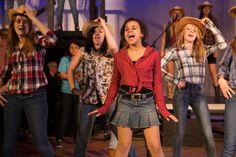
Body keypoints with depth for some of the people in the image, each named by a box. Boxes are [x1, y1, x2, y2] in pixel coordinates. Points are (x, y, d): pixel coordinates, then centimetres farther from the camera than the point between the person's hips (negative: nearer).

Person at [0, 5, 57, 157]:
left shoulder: (37, 42, -3)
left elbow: (52, 39, -26)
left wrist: (33, 17, -18)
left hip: (35, 97, -4)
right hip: (12, 97, 5)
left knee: (41, 140, -3)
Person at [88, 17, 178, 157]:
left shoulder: (154, 55, 2)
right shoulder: (119, 56, 7)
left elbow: (157, 83, 2)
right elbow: (115, 83, 11)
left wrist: (163, 109, -4)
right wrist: (105, 107, 6)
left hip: (147, 102, -1)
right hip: (125, 101, 1)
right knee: (123, 145, 4)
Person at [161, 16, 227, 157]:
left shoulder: (203, 50, 10)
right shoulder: (175, 51, 1)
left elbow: (222, 44, -4)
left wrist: (210, 25, 0)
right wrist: (175, 80, -7)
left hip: (199, 93, 2)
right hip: (182, 92, -2)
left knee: (208, 134, -3)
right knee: (180, 132, 4)